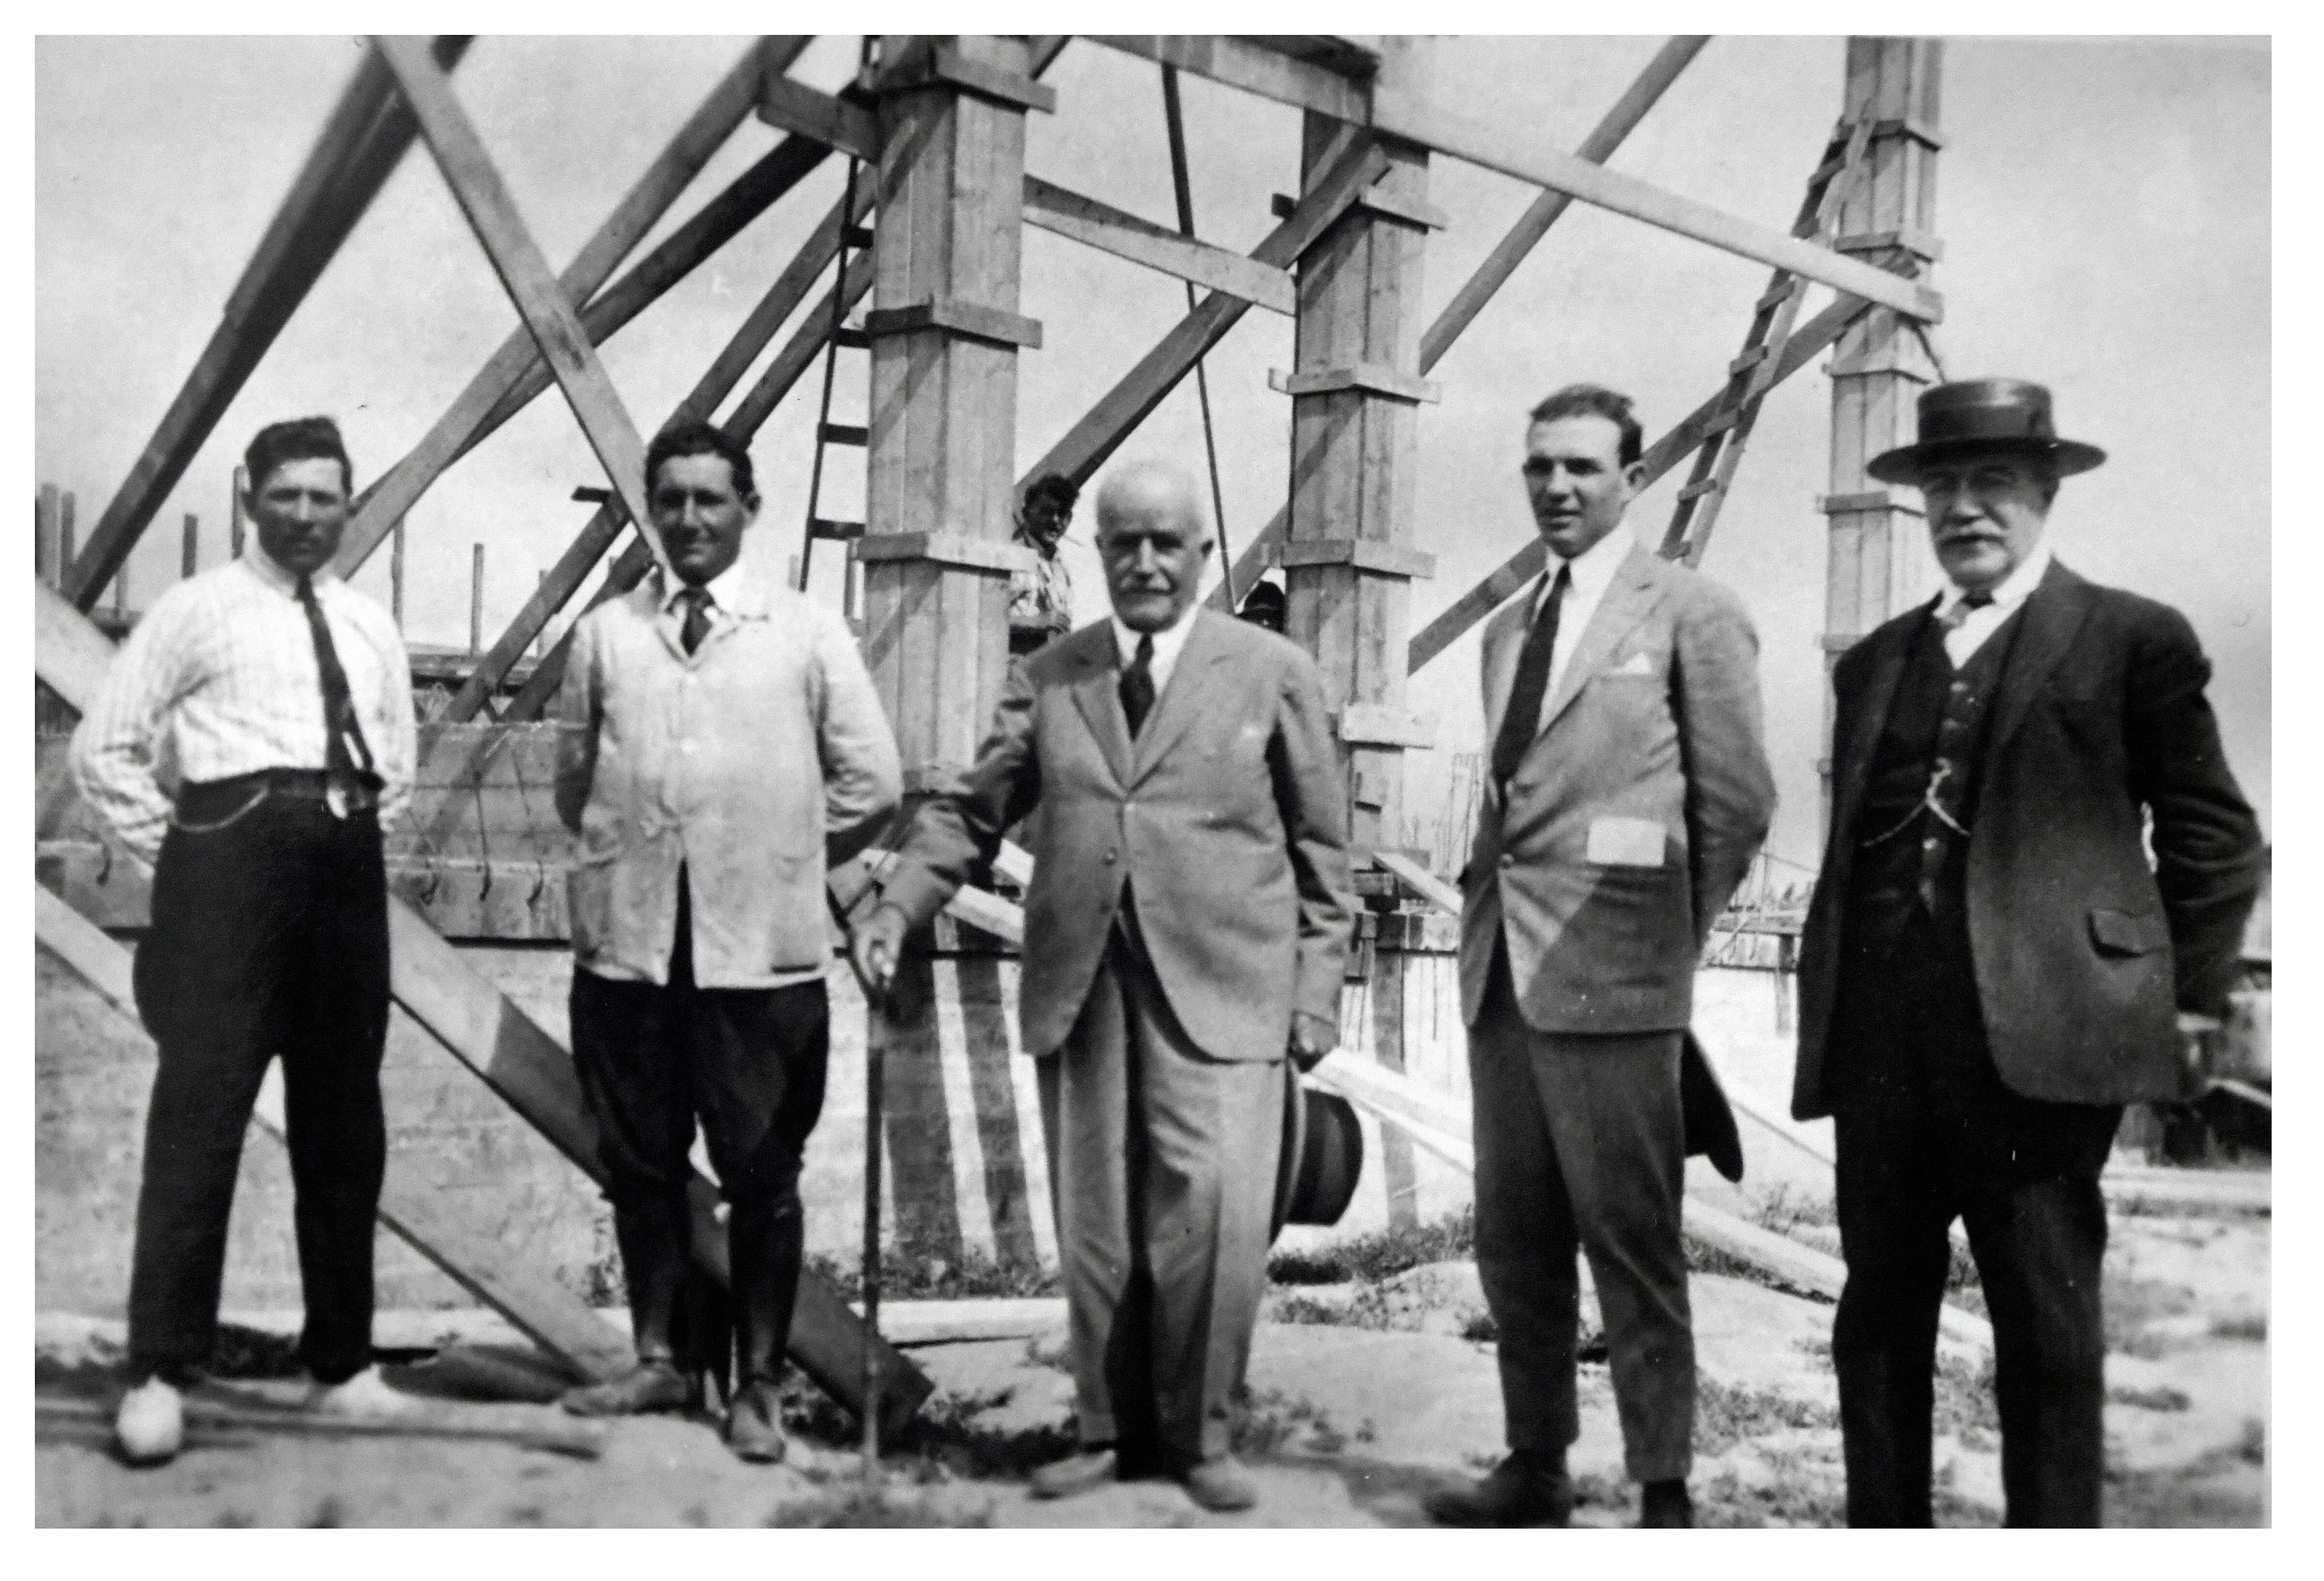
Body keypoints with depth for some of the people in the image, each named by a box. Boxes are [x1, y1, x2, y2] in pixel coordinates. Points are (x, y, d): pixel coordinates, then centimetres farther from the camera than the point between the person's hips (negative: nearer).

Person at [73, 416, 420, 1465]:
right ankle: (160, 1374, -4)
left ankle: (341, 1366, 18)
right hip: (234, 852, -5)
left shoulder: (371, 628, 18)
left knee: (344, 1121, 9)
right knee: (200, 1108, -9)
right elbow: (103, 745, 2)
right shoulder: (196, 610, 4)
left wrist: (358, 839, 14)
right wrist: (177, 853, -2)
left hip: (350, 868, 5)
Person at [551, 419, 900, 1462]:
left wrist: (781, 861, 6)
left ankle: (758, 1386, 18)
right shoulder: (605, 634, 7)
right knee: (640, 1162, 13)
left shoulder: (807, 634, 1)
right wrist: (622, 858, 10)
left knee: (762, 1176, 5)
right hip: (625, 942, 3)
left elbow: (870, 783, 3)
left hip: (761, 948, -2)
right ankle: (657, 1361, 29)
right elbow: (574, 778, 16)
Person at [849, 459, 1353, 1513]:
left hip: (1218, 990, -3)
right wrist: (899, 905, -2)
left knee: (1212, 1220, -10)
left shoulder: (1274, 673, 6)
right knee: (1094, 1233, 7)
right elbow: (972, 808, 13)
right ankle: (1112, 1432, 23)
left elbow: (1320, 846, 6)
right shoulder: (1049, 678, 13)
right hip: (1079, 989, 3)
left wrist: (1315, 988, 0)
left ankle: (1196, 1434, 10)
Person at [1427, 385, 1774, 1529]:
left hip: (1610, 977, -6)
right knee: (1513, 1240, 11)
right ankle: (1535, 1467, 22)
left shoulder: (1692, 614, -1)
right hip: (1500, 974, 7)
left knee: (1632, 1249, -2)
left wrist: (1672, 947, 2)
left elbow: (1737, 803, -1)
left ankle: (1663, 1494, 8)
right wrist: (1486, 908, 12)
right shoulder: (1506, 629, 18)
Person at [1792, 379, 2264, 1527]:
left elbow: (2213, 837, 7)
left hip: (2036, 1037, -4)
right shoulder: (1874, 661, 20)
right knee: (1877, 1315, 8)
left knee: (2048, 1327, 1)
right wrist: (1829, 1000, 13)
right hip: (1878, 1040, 5)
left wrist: (2182, 994, 2)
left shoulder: (2131, 639, 5)